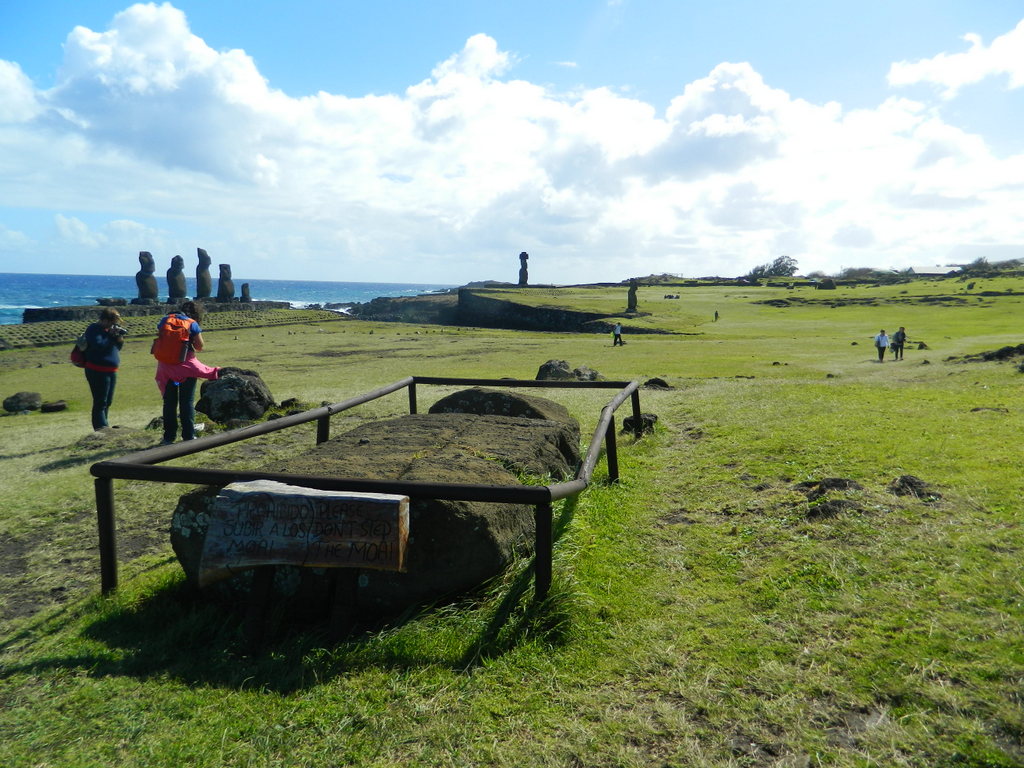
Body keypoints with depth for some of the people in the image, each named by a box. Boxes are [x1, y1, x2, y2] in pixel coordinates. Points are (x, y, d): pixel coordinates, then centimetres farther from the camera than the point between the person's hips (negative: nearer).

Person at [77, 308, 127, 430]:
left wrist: (119, 337, -2)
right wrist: (112, 336, -17)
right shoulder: (94, 330, -11)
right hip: (98, 372, -9)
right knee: (100, 402, -7)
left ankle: (103, 426, 28)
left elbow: (118, 347, 16)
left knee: (108, 402, 16)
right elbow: (99, 345, -25)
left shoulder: (109, 329, 14)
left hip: (111, 371, 9)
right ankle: (101, 429, -6)